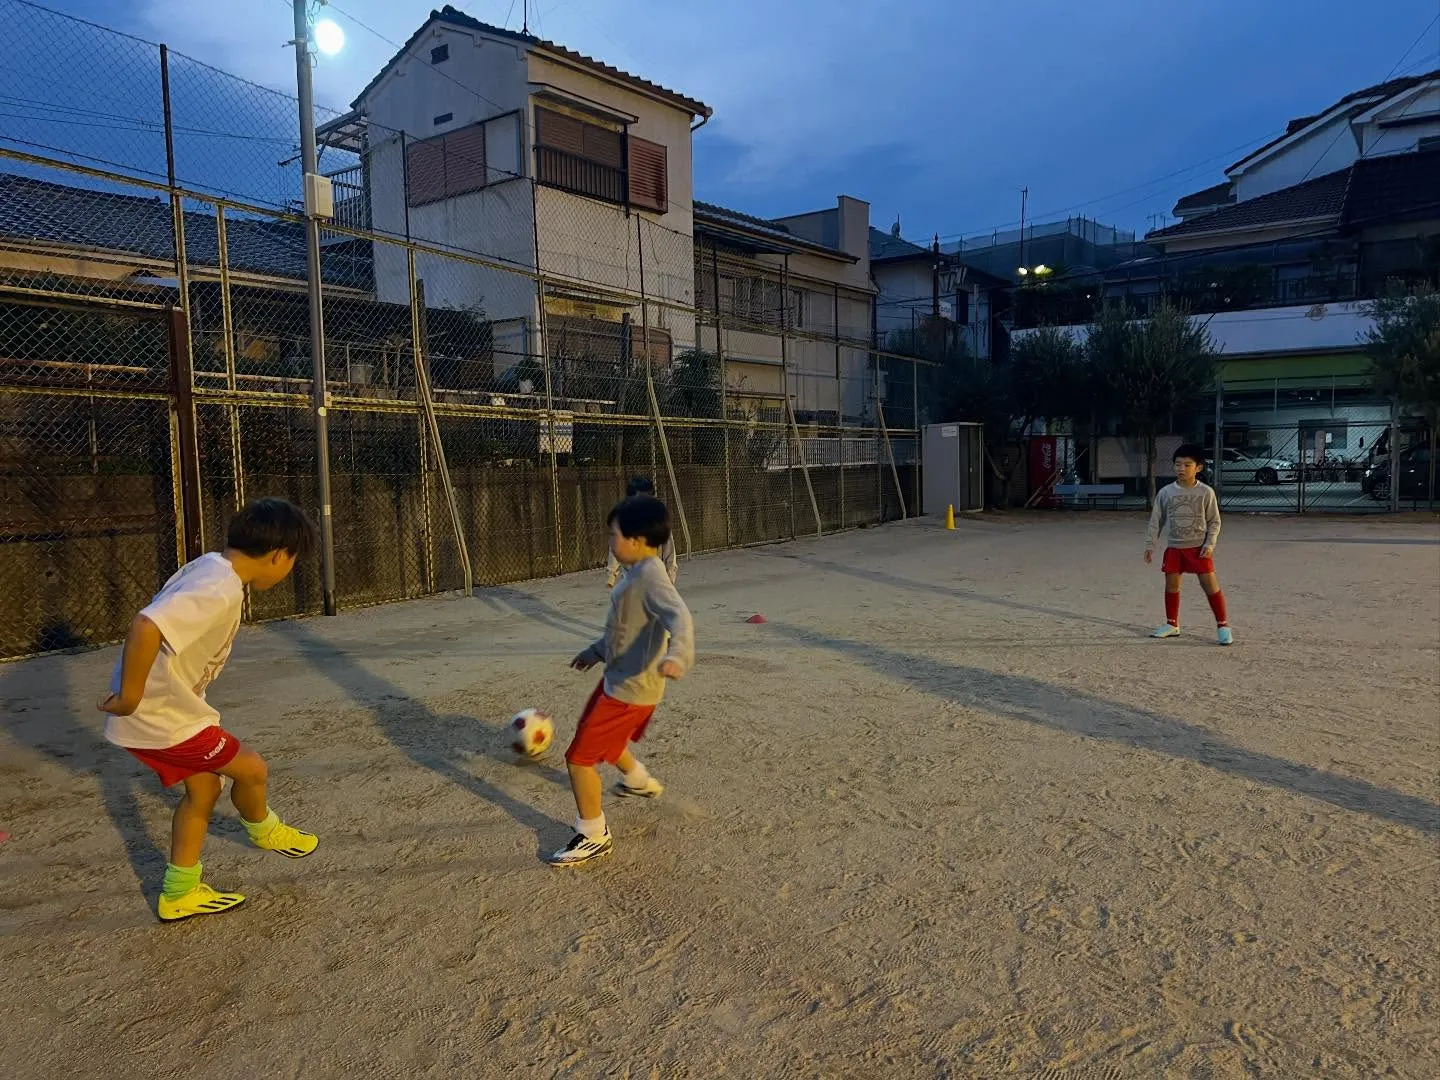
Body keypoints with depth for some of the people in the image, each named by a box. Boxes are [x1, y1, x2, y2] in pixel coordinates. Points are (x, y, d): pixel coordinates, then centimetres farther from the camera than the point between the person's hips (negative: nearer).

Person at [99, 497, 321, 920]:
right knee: (251, 768, 6)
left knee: (203, 788, 18)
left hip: (161, 708, 9)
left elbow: (162, 616, 15)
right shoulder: (221, 591, -27)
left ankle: (179, 894, 30)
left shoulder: (210, 567, 4)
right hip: (162, 716, -9)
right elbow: (146, 627, -39)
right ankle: (264, 831, 37)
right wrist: (129, 698, -26)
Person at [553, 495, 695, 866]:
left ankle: (593, 837, 14)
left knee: (579, 758, -3)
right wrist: (597, 651, 29)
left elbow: (679, 616, -40)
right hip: (618, 678, 10)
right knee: (602, 741, 32)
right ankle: (639, 781, 57)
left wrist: (676, 655, -57)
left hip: (630, 688, -10)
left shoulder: (650, 575, -24)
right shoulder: (637, 572, 6)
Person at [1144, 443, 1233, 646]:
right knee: (1171, 584, 5)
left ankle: (1223, 625, 4)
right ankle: (1172, 624, 19)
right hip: (1174, 547, 3)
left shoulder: (1206, 492, -5)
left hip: (1199, 547, -3)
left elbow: (1214, 522, -1)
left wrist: (1209, 544, -12)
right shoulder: (1166, 492, 0)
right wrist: (1150, 545, 1)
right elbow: (1156, 521, 6)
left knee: (1210, 584, -6)